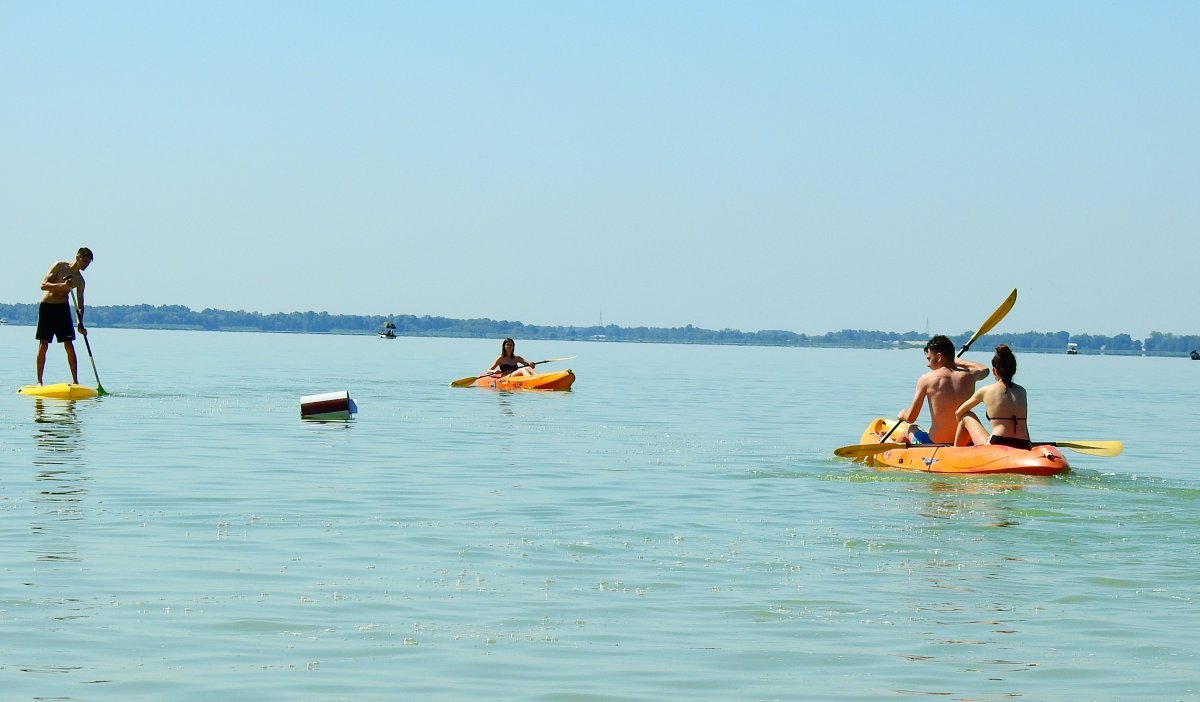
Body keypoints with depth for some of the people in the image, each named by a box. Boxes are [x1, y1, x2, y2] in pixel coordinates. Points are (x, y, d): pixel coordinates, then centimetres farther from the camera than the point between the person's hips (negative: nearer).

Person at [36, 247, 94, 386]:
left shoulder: (79, 280, 7)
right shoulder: (60, 266, -5)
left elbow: (80, 304, 7)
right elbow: (43, 285, -12)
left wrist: (80, 324, -7)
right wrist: (62, 285, -28)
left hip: (63, 308, 3)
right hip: (47, 307, -3)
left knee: (69, 345, -4)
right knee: (43, 345, -3)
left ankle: (75, 381, -1)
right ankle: (39, 381, 2)